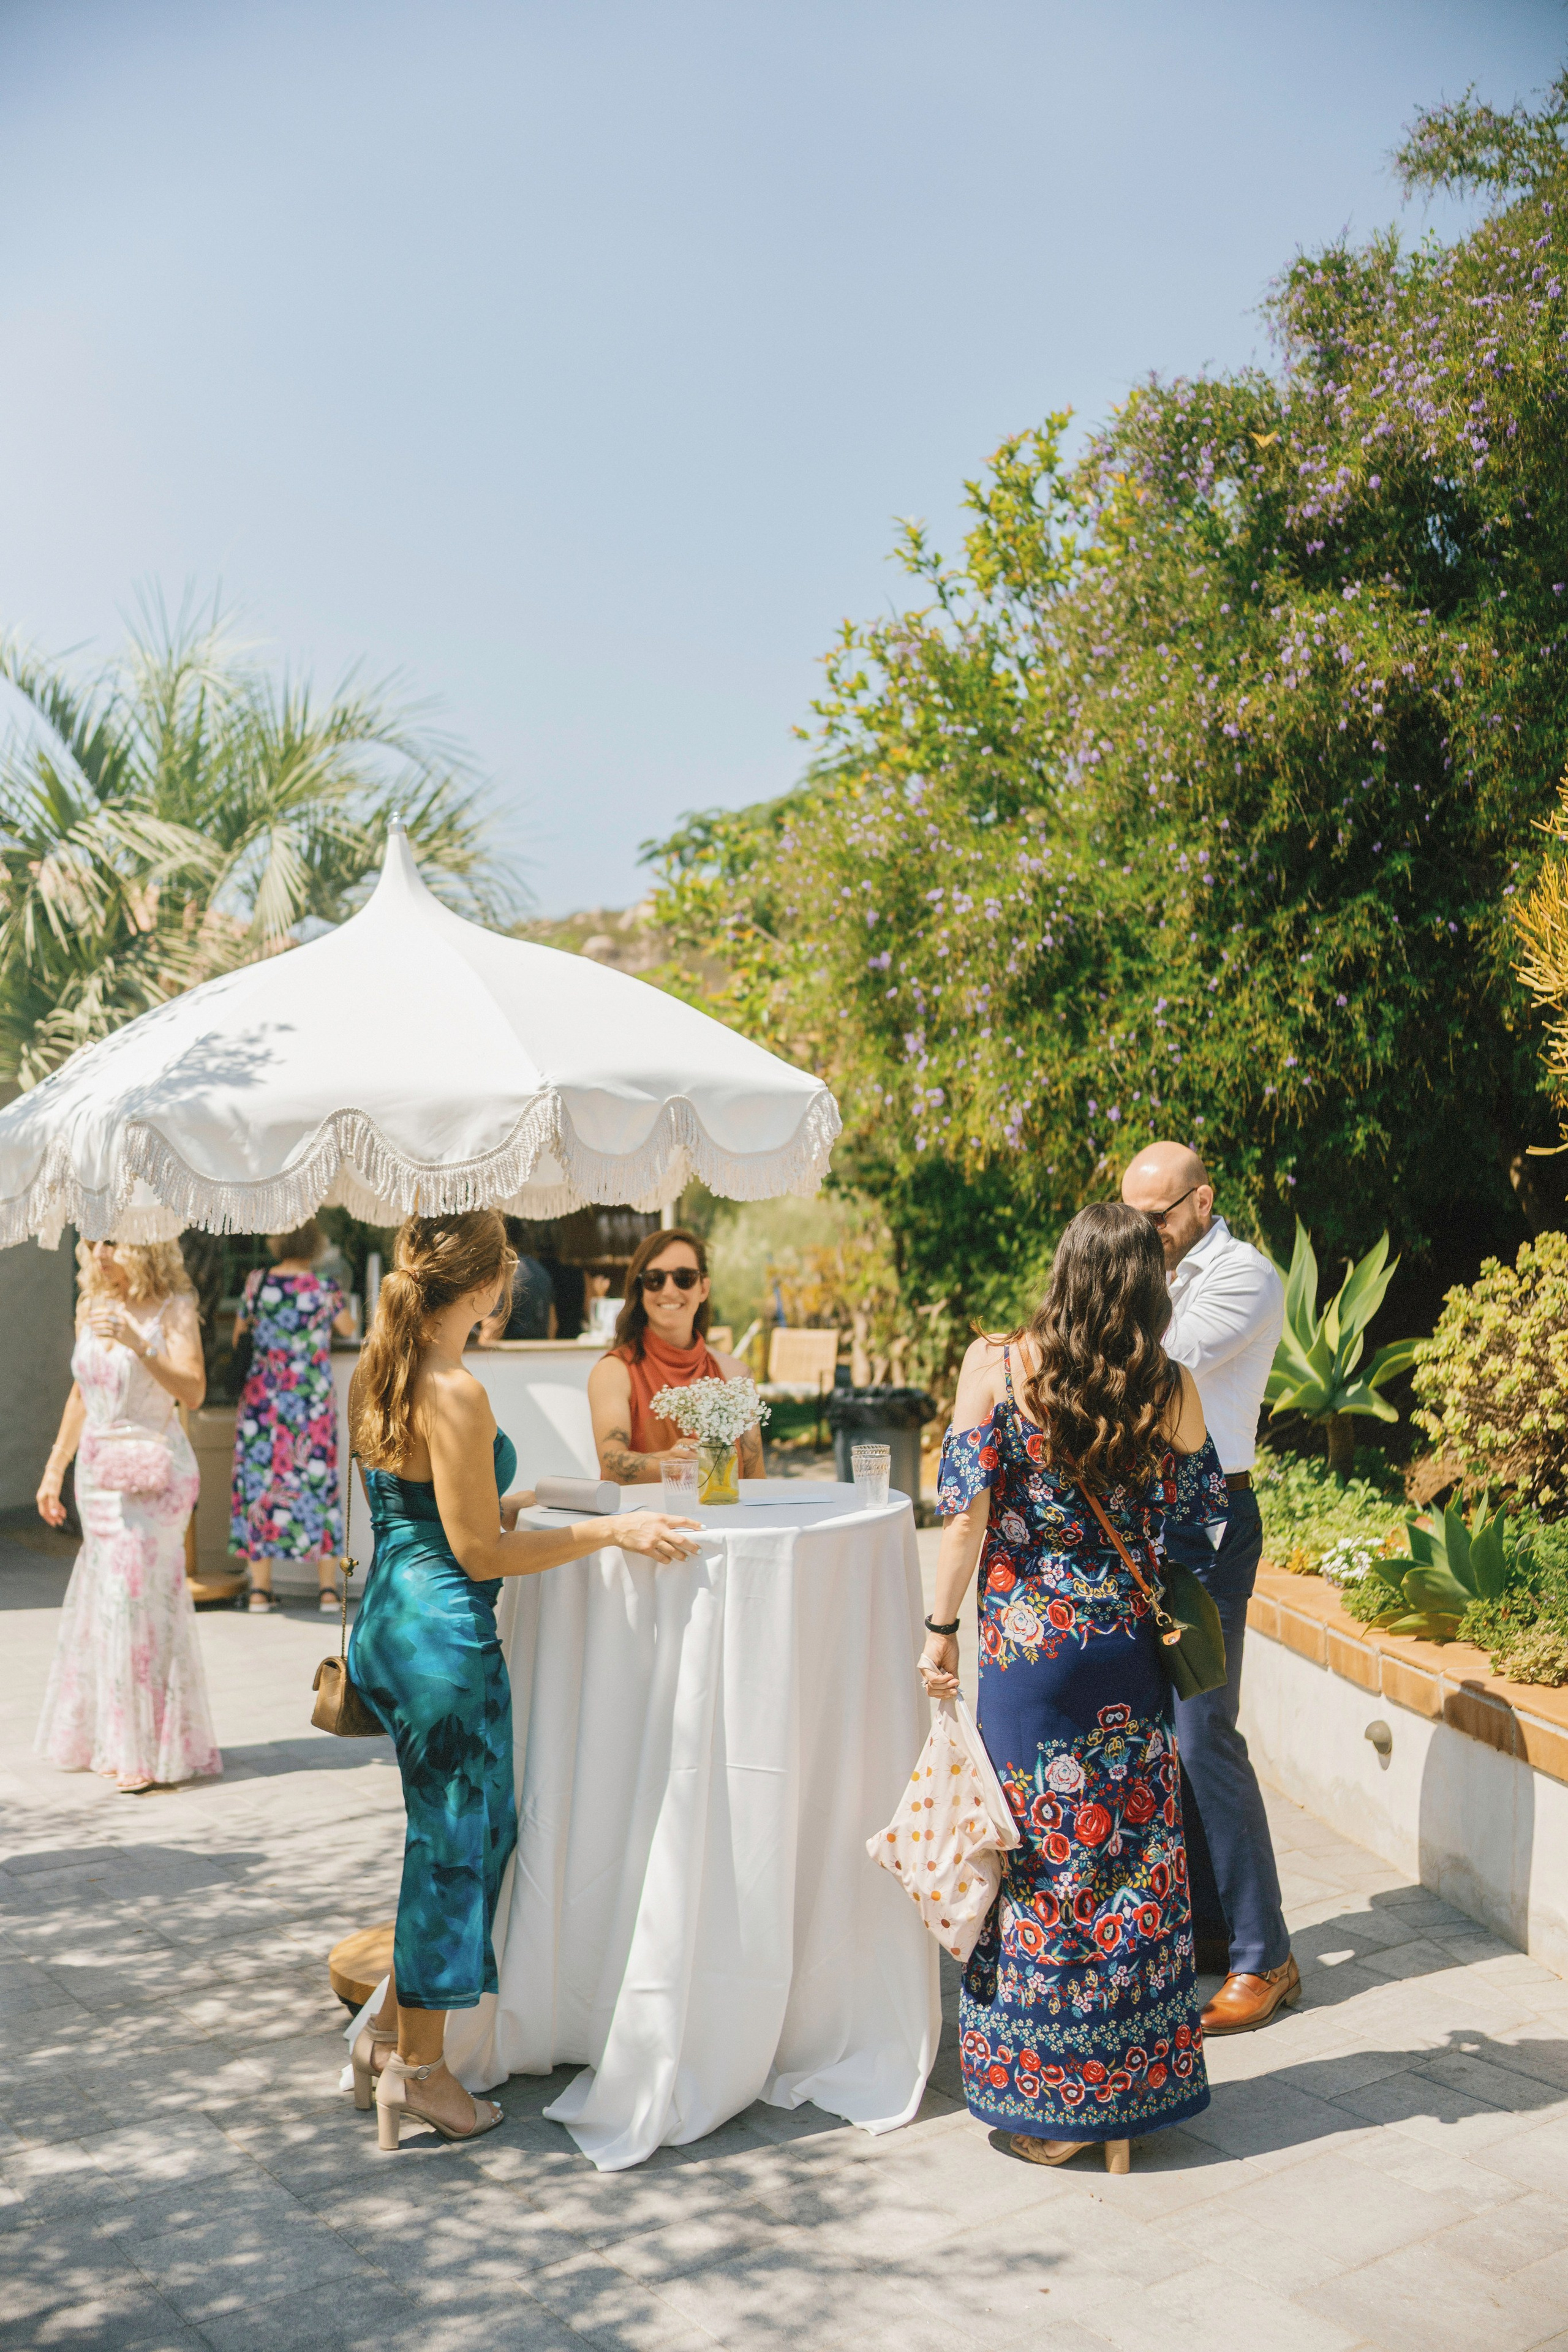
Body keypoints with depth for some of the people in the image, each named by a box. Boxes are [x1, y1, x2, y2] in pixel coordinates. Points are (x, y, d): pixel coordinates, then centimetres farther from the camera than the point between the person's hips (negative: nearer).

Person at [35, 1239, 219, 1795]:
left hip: (154, 1471, -6)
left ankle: (156, 1753, 1)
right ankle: (112, 1741, 23)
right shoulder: (90, 1307, 8)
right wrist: (54, 1468, 20)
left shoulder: (173, 1309, -8)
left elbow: (192, 1393, -19)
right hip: (99, 1472, 6)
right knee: (103, 1603, 9)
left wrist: (137, 1343, -30)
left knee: (142, 1601, -8)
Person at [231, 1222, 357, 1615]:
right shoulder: (325, 1289, -5)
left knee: (260, 1483, 6)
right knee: (318, 1484, 6)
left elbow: (240, 1329, 8)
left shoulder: (258, 1282, -4)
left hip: (262, 1399, 0)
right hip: (314, 1403, 0)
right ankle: (328, 1589, 7)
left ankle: (260, 1590, 6)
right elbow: (348, 1330, 11)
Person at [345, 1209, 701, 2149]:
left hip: (388, 1623, 9)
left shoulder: (374, 1372, 7)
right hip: (444, 1635, -9)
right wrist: (613, 1531, -14)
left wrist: (497, 1506, 30)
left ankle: (392, 2031, 30)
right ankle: (420, 2069, 21)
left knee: (480, 1826, 21)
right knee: (456, 1842, 7)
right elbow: (477, 1552, -18)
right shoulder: (455, 1392, -21)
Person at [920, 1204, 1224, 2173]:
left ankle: (1048, 2106, 20)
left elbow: (967, 1508, -10)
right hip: (1132, 1658, 2)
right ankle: (1126, 2103, 25)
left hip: (1027, 1655, -2)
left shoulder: (996, 1366, -9)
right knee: (1133, 1861, 12)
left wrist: (941, 1627, -2)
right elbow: (1197, 1512, 8)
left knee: (1040, 1867, 9)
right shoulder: (1173, 1390, -4)